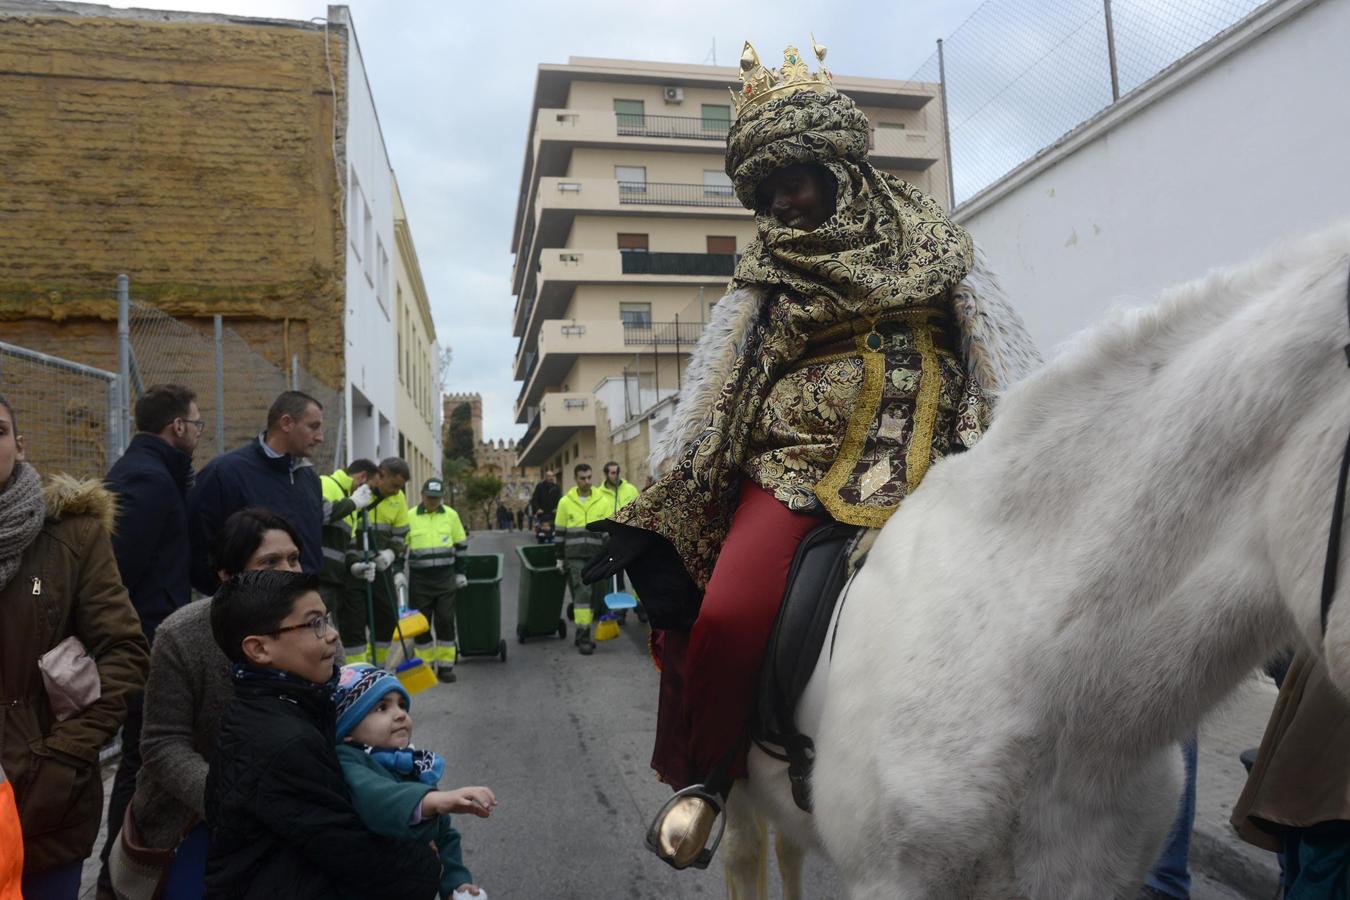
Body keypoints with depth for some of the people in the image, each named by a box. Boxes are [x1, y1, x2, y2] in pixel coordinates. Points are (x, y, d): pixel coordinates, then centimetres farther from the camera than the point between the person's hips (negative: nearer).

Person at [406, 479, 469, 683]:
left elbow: (460, 545, 12)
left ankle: (445, 665, 11)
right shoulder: (410, 517, -1)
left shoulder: (451, 515, 4)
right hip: (419, 579, 0)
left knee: (445, 621, 2)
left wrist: (460, 572, 9)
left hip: (445, 578, 1)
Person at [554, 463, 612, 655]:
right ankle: (583, 636, -9)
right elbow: (559, 532, 8)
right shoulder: (565, 502, 3)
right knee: (582, 592, -12)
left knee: (594, 595, 8)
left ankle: (582, 634, 23)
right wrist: (560, 558, 6)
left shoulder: (603, 501, 3)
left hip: (597, 557, 2)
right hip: (575, 557, -2)